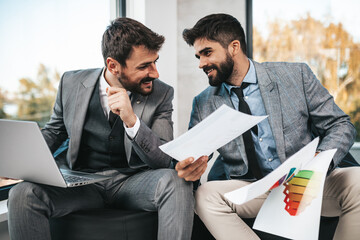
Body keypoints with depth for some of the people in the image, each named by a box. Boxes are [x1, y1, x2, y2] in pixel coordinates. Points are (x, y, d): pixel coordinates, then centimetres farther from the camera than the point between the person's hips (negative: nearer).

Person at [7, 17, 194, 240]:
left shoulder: (162, 94, -5)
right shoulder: (72, 83, -1)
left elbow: (164, 160, -12)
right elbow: (52, 133, 15)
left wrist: (131, 120, -28)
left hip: (132, 181, -1)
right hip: (82, 181, 2)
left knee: (176, 181, -32)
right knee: (23, 194, -25)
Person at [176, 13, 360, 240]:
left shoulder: (297, 76, -2)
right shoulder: (203, 104, 4)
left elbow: (341, 125, 1)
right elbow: (190, 153, 4)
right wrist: (186, 168, -23)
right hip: (251, 191, 2)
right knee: (205, 195, -27)